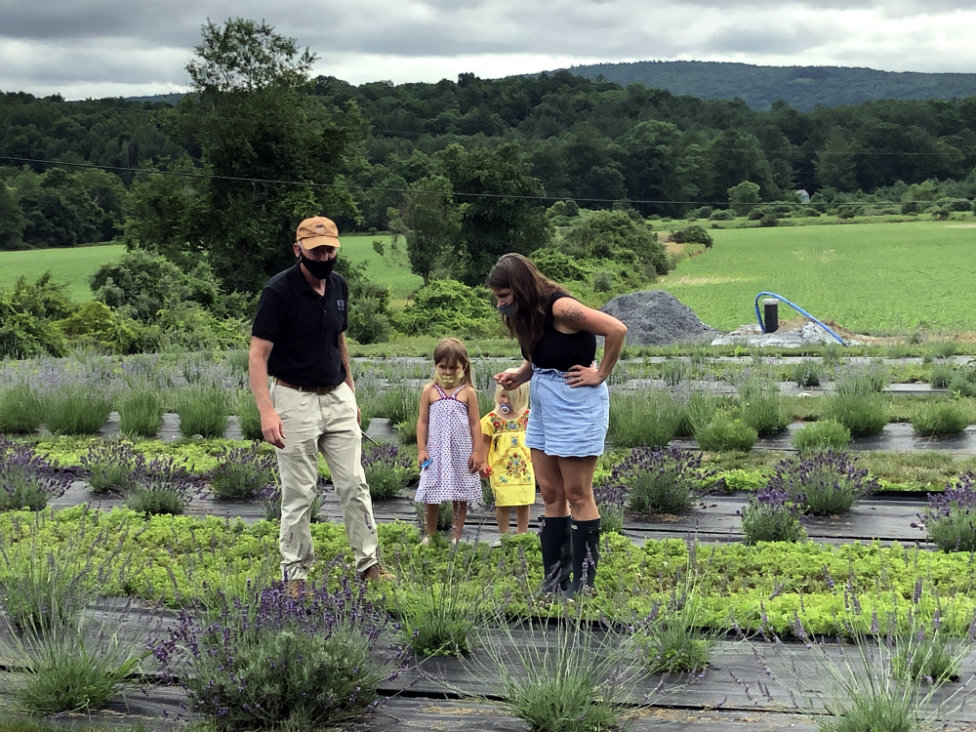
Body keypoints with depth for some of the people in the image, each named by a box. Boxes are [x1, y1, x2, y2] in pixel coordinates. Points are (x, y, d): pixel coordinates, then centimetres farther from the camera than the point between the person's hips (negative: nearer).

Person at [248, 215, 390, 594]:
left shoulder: (339, 286, 6)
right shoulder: (279, 291, -14)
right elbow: (257, 355, -17)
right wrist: (266, 411, -26)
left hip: (337, 396, 6)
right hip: (295, 399, -6)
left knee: (354, 484, 6)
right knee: (299, 493, 0)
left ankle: (368, 562, 15)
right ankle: (295, 571, 11)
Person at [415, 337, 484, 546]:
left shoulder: (468, 393, -1)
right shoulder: (429, 391, 1)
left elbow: (475, 423, 1)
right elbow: (422, 421, 3)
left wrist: (477, 452, -4)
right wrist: (421, 449, -4)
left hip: (462, 452, 0)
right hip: (436, 452, 0)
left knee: (461, 498, 5)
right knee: (431, 497, 3)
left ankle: (456, 537, 13)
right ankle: (428, 535, 16)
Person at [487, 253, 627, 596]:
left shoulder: (561, 307, -21)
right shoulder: (529, 313, 6)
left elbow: (617, 329, -27)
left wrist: (600, 375, -17)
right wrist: (519, 375, -1)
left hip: (576, 404, -9)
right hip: (543, 403, 9)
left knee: (577, 495, -2)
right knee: (550, 494, 10)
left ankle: (583, 581, 7)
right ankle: (554, 579, 16)